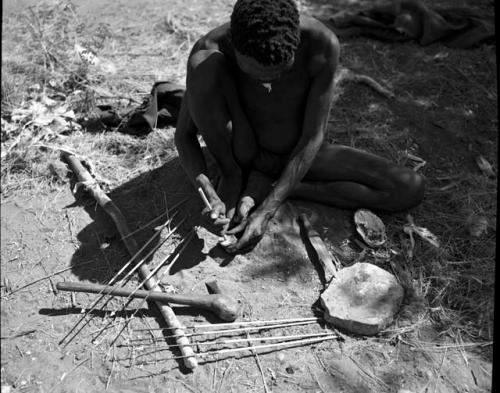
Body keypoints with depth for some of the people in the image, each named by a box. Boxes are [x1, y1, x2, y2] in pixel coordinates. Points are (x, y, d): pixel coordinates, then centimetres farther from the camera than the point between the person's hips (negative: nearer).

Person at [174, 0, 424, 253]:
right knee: (202, 62, -28)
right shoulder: (211, 49, -25)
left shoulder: (322, 45, -27)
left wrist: (266, 211, -29)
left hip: (299, 156, 2)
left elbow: (313, 137, -23)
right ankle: (233, 175, -8)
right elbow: (184, 136, -15)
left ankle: (264, 184, -11)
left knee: (410, 189, -16)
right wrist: (211, 197, -32)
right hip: (242, 155, -1)